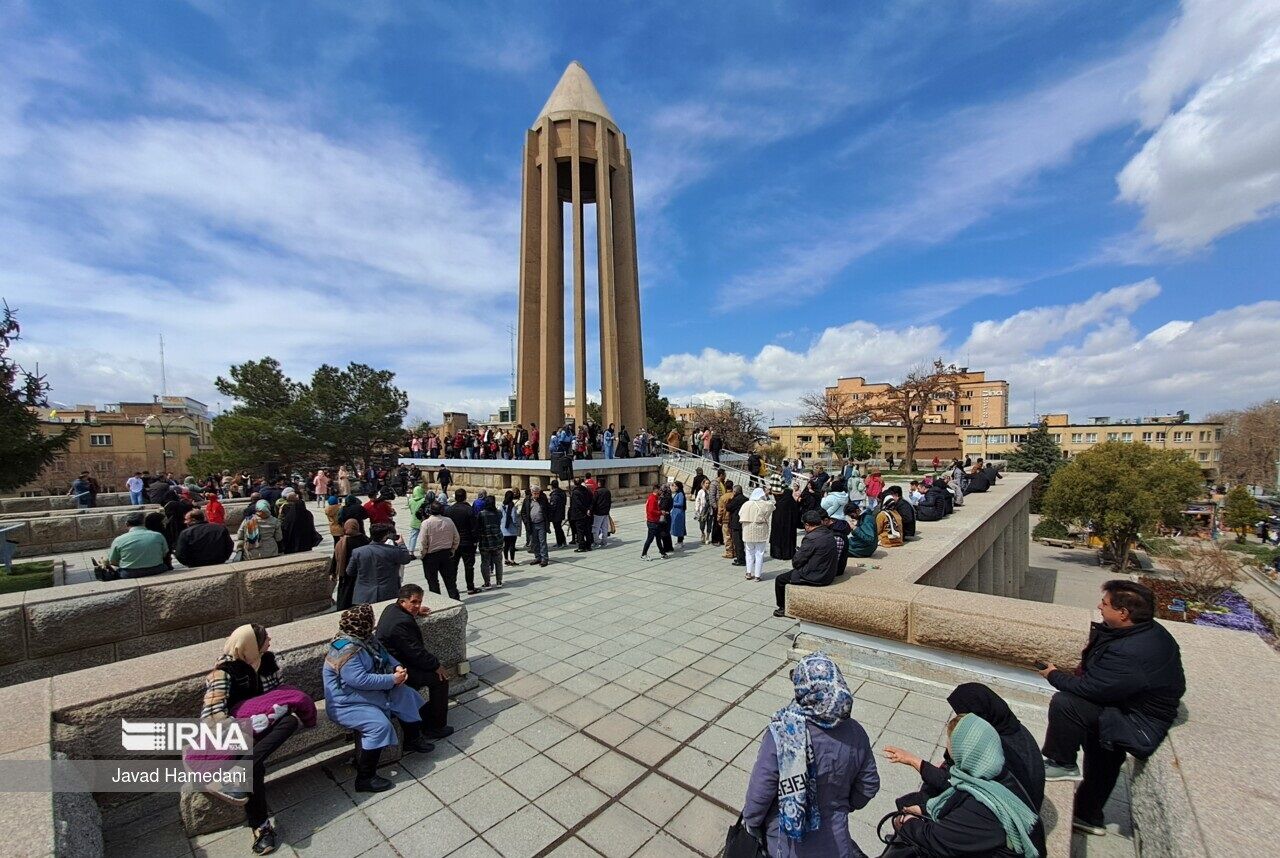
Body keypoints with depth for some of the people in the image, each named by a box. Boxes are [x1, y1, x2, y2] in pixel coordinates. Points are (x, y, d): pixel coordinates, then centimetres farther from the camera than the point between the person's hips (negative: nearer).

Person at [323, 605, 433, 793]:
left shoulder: (366, 639, 0)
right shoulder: (346, 650, -29)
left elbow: (385, 655, 11)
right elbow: (361, 680, -33)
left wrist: (397, 667, -9)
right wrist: (392, 679, -24)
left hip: (371, 692, 10)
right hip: (346, 704, -10)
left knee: (406, 695, 5)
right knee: (379, 724, -28)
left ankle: (413, 739, 22)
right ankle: (365, 778, -11)